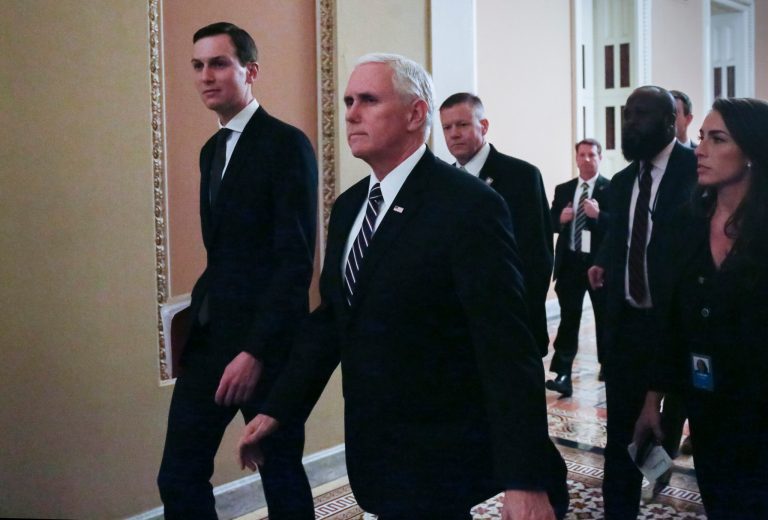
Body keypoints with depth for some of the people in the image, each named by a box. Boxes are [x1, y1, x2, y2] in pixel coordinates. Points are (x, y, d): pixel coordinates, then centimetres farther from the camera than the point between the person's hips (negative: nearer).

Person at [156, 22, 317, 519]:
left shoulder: (287, 144, -10)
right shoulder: (212, 150, 15)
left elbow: (297, 260, -16)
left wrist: (256, 350, -21)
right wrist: (199, 319, 6)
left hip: (266, 342, -7)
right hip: (209, 337, 7)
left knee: (282, 476, 8)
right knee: (179, 478, 7)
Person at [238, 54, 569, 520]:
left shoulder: (469, 206, -18)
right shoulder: (349, 206, 7)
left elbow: (506, 349, -22)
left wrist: (525, 481, -25)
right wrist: (279, 409, 10)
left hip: (438, 460, -7)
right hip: (373, 452, 7)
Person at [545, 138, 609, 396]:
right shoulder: (563, 189, 9)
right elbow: (550, 223, 10)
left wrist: (598, 215, -27)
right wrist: (560, 219, -11)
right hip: (570, 262, 3)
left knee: (604, 318, 13)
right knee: (568, 319, 2)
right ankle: (563, 374, 1)